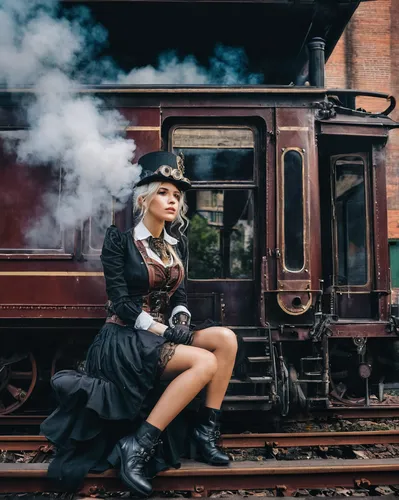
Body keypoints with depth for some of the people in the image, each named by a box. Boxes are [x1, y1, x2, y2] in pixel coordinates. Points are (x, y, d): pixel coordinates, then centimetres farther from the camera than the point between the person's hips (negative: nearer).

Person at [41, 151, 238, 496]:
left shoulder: (178, 243, 13)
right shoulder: (119, 239, -6)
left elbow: (179, 293, 13)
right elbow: (121, 302, -11)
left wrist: (181, 317, -9)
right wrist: (163, 330, -19)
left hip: (164, 333, 7)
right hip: (127, 338, -6)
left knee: (226, 338, -17)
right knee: (206, 362, -28)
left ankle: (206, 431, -11)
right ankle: (137, 446, -21)